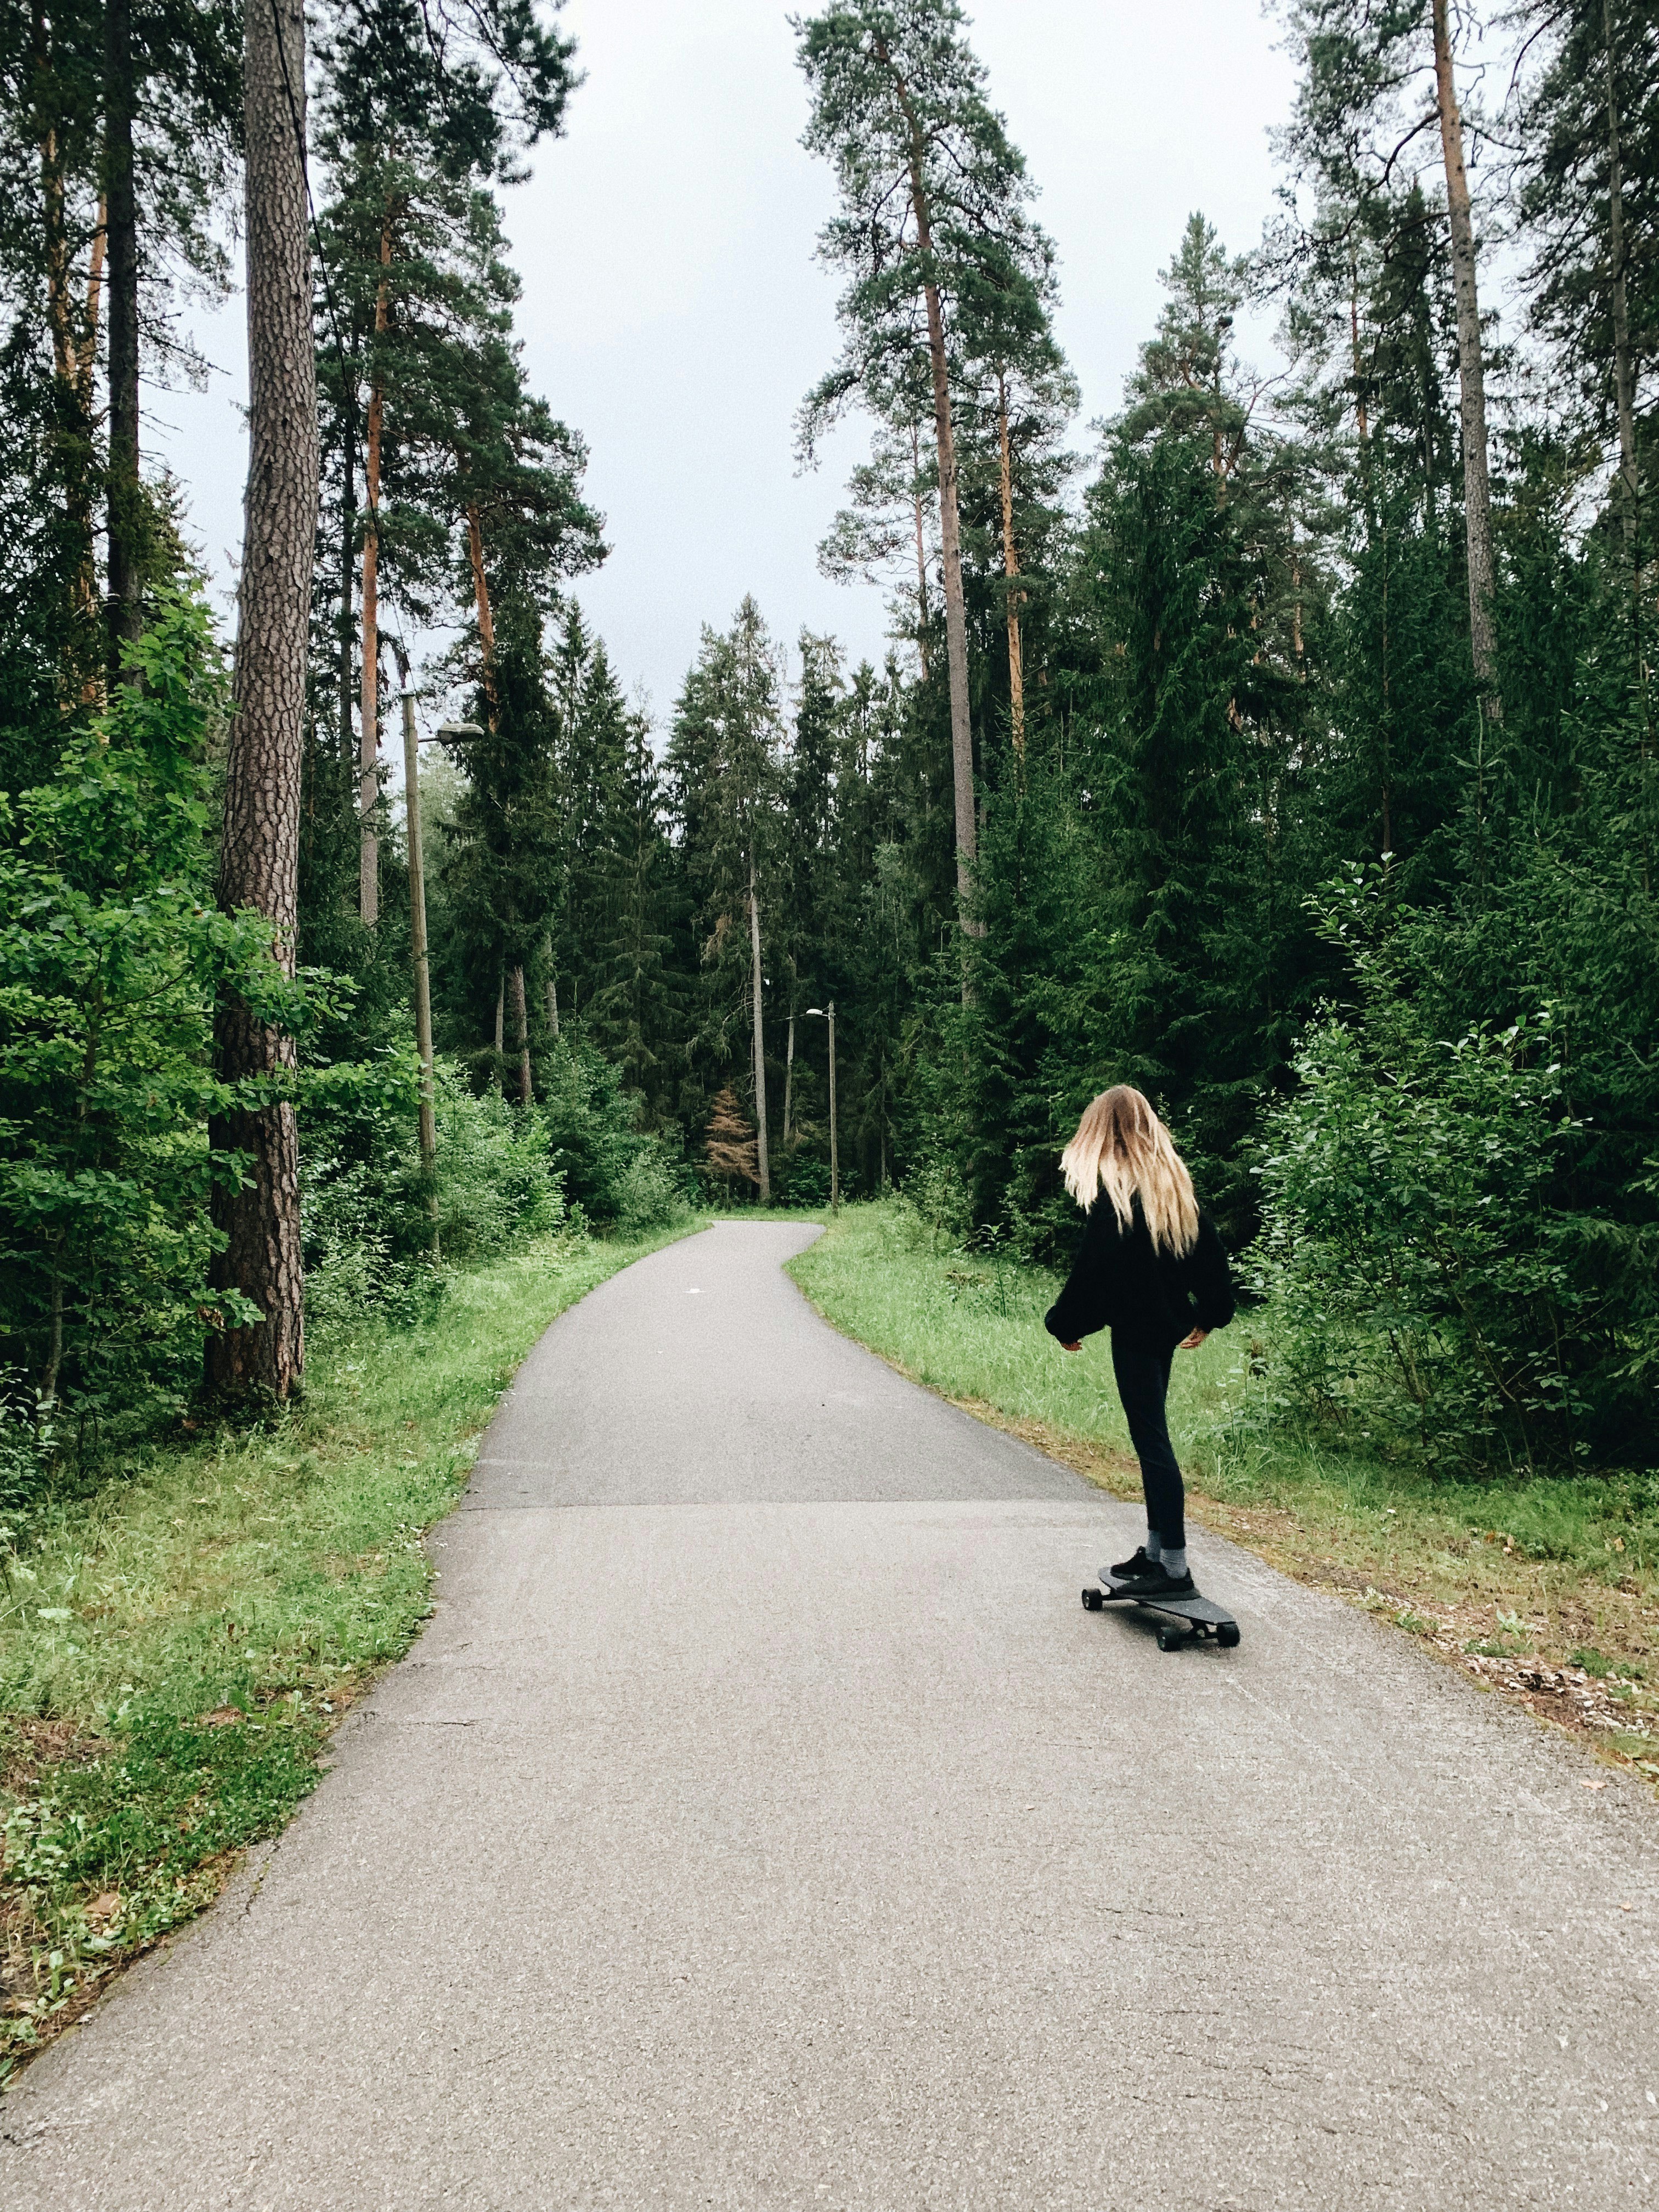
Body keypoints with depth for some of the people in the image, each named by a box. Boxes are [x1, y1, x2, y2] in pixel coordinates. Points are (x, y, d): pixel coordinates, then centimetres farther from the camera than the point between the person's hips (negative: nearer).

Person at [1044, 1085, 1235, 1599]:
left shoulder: (1111, 1189, -14)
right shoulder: (1175, 1182, 9)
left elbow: (1094, 1267, -17)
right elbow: (1210, 1253, 14)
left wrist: (1065, 1324, -6)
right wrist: (1210, 1316, 23)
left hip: (1133, 1327, -8)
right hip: (1169, 1323, 8)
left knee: (1151, 1439, -4)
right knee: (1152, 1436, 15)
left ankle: (1175, 1568, -2)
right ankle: (1156, 1551, 22)